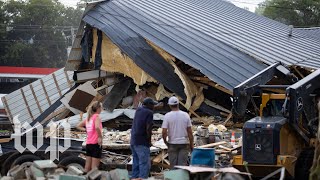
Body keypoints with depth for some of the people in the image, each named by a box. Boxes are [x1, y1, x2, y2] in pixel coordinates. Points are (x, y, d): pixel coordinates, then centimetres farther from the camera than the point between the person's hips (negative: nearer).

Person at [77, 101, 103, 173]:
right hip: (96, 144, -7)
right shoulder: (97, 116, -9)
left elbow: (78, 126, 21)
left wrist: (86, 130, 11)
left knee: (87, 167, 8)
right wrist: (100, 137, -18)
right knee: (94, 167, -5)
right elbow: (97, 127, -28)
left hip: (88, 144, 7)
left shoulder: (88, 118, 13)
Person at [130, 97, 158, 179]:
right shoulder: (149, 113, -10)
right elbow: (148, 128, -17)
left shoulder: (138, 110, 11)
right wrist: (149, 140, -7)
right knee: (145, 164, -10)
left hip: (133, 141, 8)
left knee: (136, 163, 14)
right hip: (142, 142, -8)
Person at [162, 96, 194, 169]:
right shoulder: (185, 115, -1)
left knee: (173, 165, 6)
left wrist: (165, 141, 6)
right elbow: (190, 132, -1)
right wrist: (191, 144, 7)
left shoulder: (167, 116, -8)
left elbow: (164, 132, -13)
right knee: (183, 165, 2)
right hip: (184, 143, 1)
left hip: (172, 144, -1)